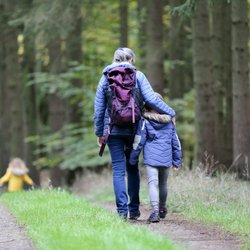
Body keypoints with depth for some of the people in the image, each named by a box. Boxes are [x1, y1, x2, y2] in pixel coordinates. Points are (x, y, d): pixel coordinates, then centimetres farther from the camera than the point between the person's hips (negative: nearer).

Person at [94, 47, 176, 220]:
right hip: (133, 128, 0)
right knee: (132, 168, 14)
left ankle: (122, 210, -6)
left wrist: (99, 132, 14)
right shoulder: (137, 76, 0)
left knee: (118, 170, 2)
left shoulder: (106, 78, 5)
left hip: (113, 130, 0)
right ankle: (134, 209, 13)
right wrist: (170, 113, 1)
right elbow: (151, 99, -9)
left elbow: (99, 109, 6)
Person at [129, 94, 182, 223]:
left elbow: (139, 141, -3)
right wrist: (177, 160, 22)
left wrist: (133, 158, 6)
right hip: (166, 158, 4)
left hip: (151, 158, -4)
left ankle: (155, 211, -23)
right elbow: (175, 141, 14)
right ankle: (162, 208, 38)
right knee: (163, 183, 21)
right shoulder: (169, 121, 9)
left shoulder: (144, 121, -4)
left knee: (153, 183, -8)